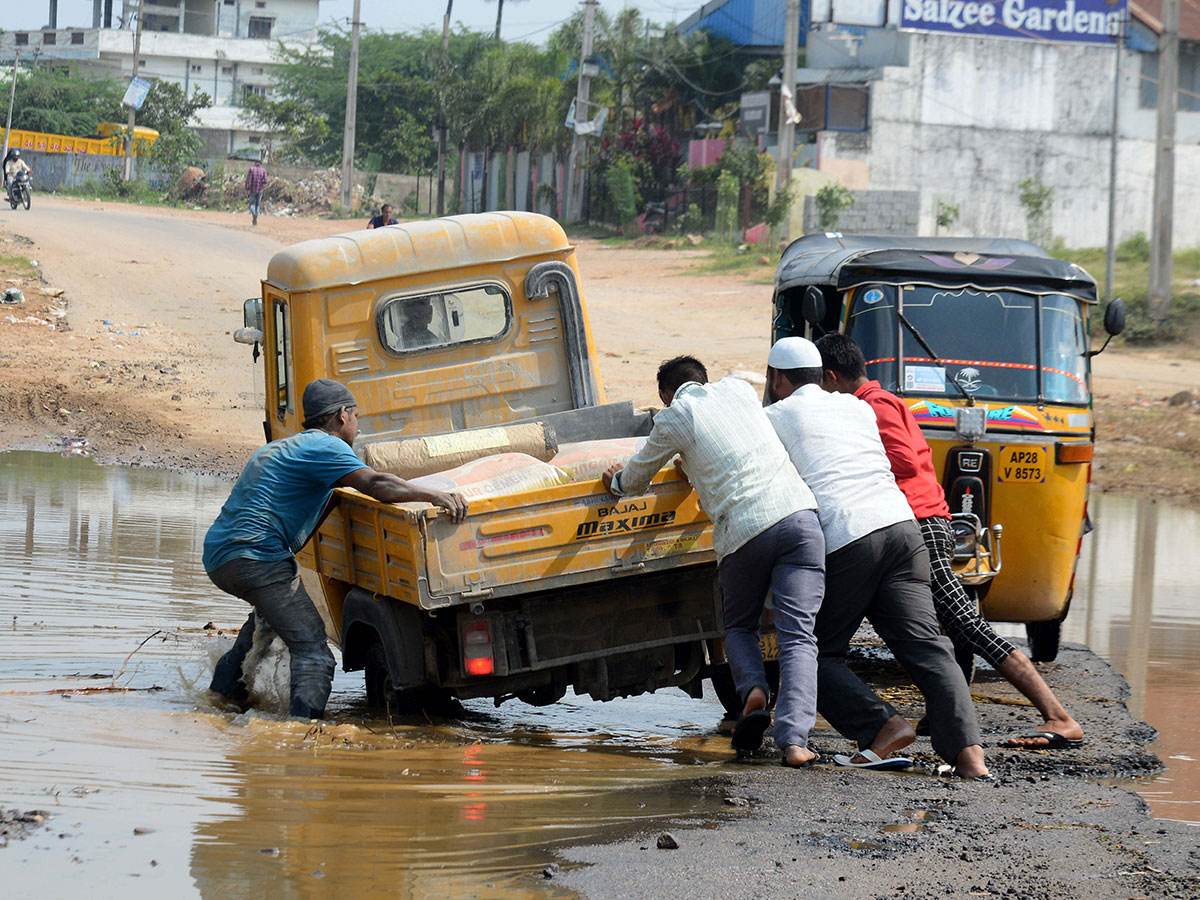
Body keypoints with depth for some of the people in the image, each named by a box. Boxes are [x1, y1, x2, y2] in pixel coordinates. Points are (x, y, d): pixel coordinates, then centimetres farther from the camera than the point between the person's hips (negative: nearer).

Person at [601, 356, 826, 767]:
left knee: (739, 626, 22)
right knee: (797, 635, -3)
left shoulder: (673, 417, 11)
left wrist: (616, 482, 49)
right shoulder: (739, 389, 21)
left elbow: (637, 478, 26)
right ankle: (793, 738, -18)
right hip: (796, 510, 2)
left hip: (742, 530, -2)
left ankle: (753, 691, -6)